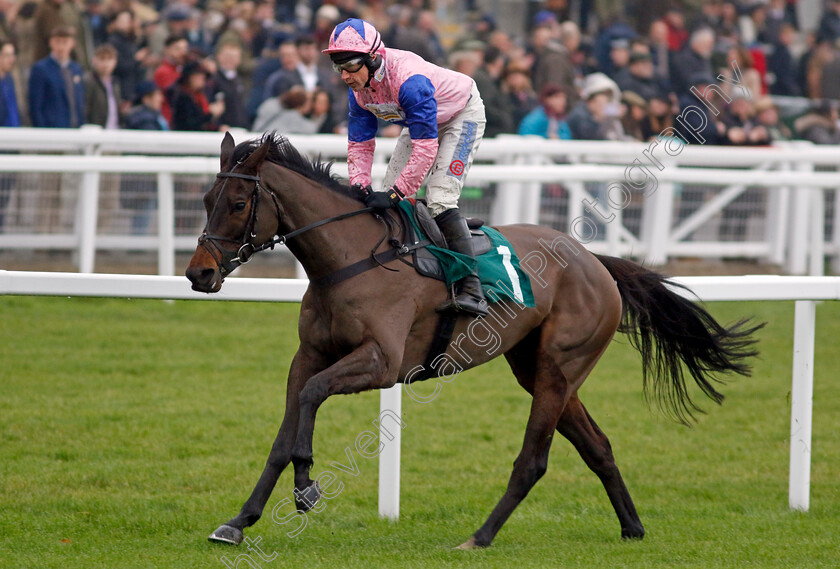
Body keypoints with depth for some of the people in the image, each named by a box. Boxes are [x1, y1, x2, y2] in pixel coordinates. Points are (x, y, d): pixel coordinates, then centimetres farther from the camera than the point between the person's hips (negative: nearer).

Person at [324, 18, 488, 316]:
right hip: (420, 122, 8)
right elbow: (360, 143, -6)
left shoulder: (409, 79, -41)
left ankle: (471, 291, -25)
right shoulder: (358, 88, -16)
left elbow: (426, 146, -40)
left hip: (462, 115, -8)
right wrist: (360, 188, -21)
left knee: (439, 199, -23)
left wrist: (395, 193, -41)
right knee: (386, 200, 2)